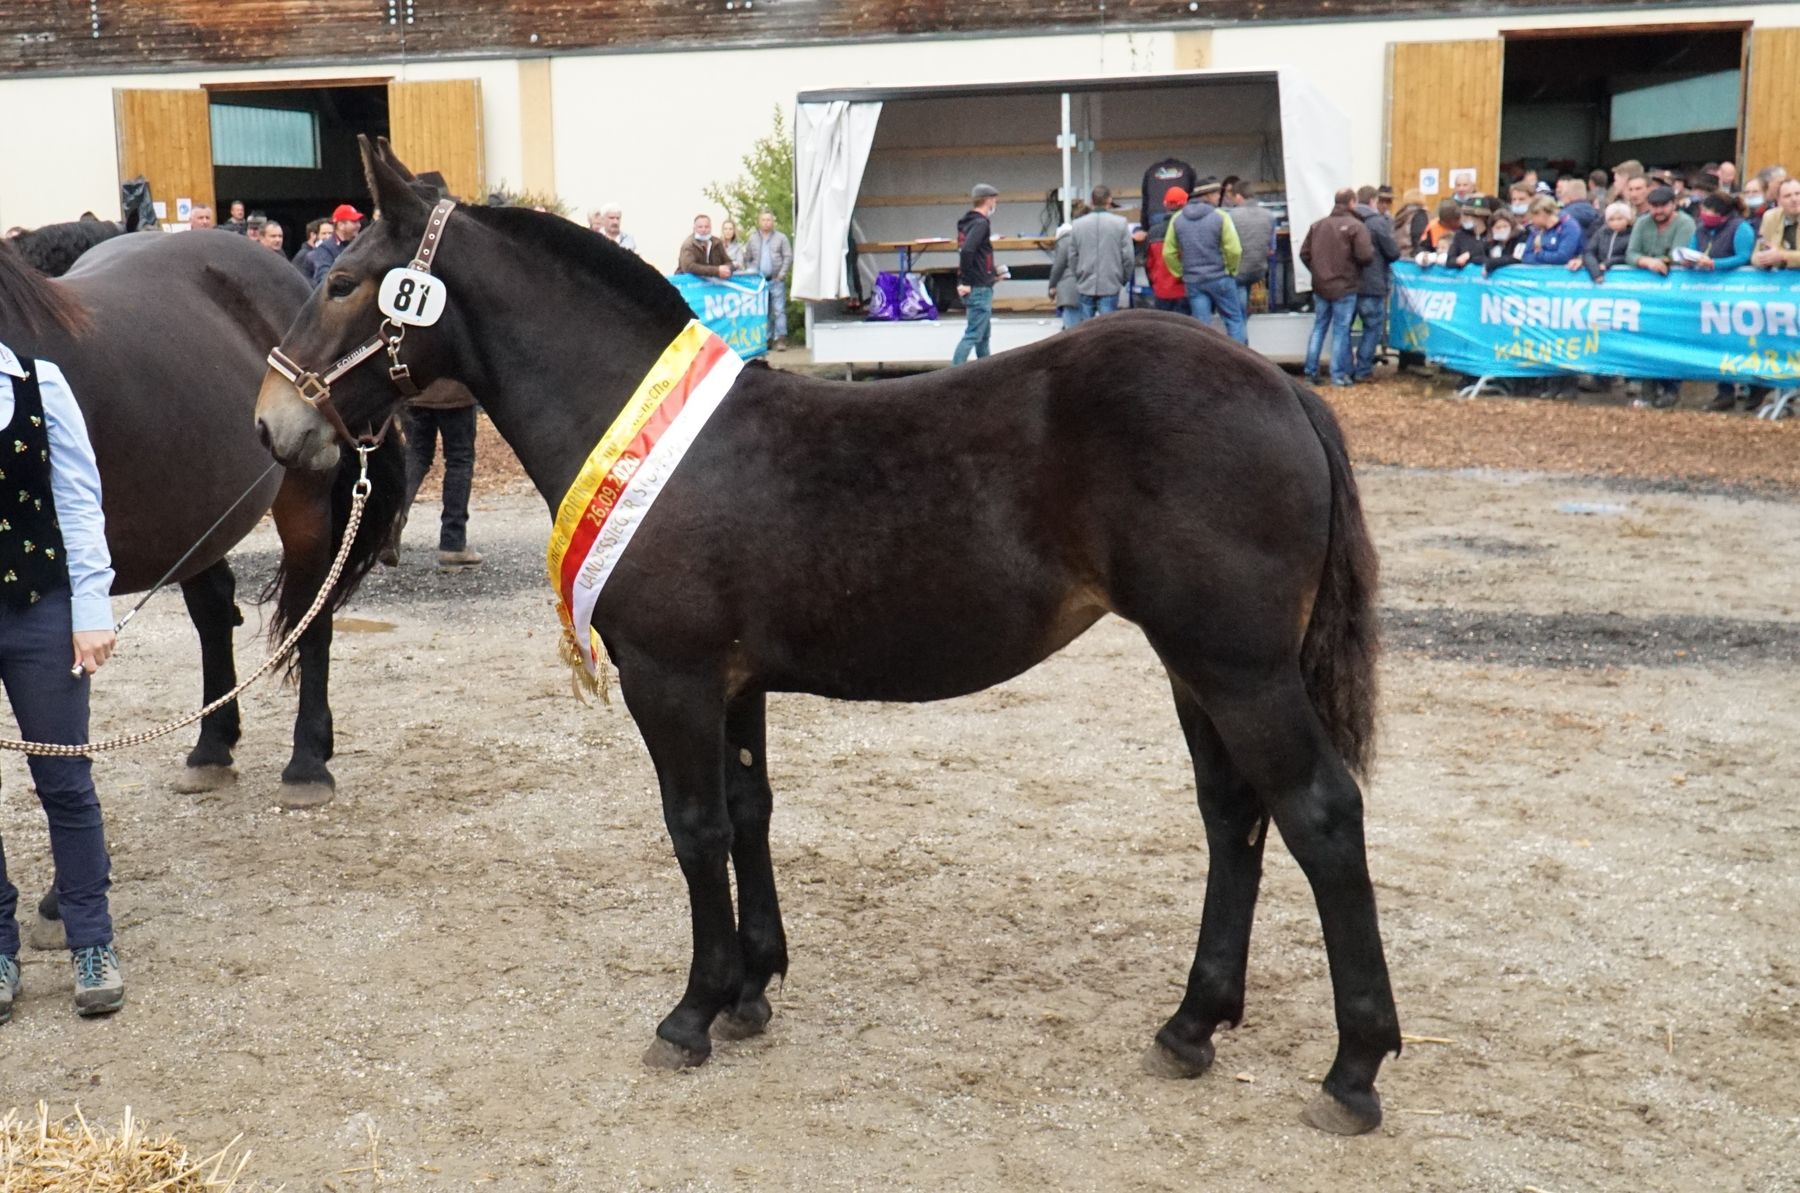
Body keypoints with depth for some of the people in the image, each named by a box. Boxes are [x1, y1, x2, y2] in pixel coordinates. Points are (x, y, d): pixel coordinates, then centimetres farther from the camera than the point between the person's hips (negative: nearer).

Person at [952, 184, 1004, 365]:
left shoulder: (967, 222, 14)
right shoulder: (981, 223, -14)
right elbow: (967, 251, -27)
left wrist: (992, 274, 24)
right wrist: (965, 282, -21)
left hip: (978, 288, 9)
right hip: (979, 289, -9)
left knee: (984, 336, 17)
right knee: (973, 335, -8)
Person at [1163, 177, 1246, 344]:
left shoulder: (1177, 219, 3)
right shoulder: (1220, 217, -10)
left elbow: (1168, 253, 3)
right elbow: (1234, 250, -14)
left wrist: (1182, 274, 11)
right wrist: (1231, 271, 2)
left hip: (1192, 281, 4)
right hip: (1219, 278, -3)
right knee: (1234, 320, 8)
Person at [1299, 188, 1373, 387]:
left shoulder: (1317, 225, 8)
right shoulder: (1355, 226, -12)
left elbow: (1304, 253, 8)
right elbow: (1366, 256, -19)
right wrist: (1372, 249, 3)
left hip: (1320, 286, 5)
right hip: (1344, 287, -5)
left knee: (1319, 328, 12)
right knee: (1340, 331, 0)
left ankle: (1311, 372, 11)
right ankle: (1338, 375, 1)